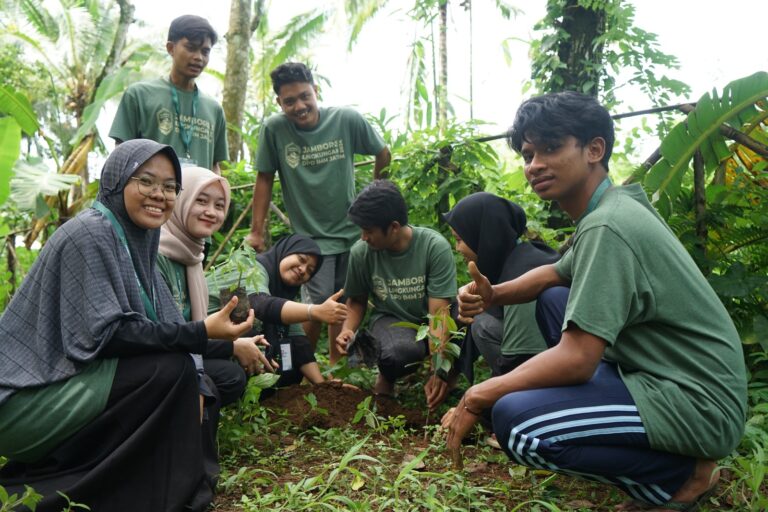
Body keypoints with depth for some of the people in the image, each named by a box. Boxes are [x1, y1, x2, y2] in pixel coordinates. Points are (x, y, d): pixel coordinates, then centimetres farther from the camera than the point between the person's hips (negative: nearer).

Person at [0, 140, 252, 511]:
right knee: (170, 371, -21)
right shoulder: (90, 233, -17)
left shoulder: (138, 239, 8)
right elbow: (103, 334, -25)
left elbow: (164, 324, 3)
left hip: (69, 384, 9)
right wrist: (201, 333, -28)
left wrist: (194, 384, -11)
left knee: (186, 376, 7)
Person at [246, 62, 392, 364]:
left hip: (352, 230, 3)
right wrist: (256, 231, -4)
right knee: (319, 306, -11)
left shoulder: (347, 120, -9)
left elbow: (383, 154, 6)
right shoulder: (273, 129, -12)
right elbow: (264, 179, -4)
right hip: (311, 236, -2)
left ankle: (337, 363, 31)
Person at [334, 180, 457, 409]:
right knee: (399, 352, -38)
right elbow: (356, 300, 4)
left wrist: (439, 370, -35)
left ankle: (450, 374, 4)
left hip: (429, 321, 0)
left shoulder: (435, 246, -22)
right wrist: (347, 330, -17)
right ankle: (386, 379, 2)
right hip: (390, 318, 0)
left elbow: (439, 312, -26)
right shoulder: (361, 251, -13)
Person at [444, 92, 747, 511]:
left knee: (517, 423, -26)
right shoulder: (611, 208, 7)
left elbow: (577, 361, -27)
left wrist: (477, 397, -16)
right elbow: (554, 274, 21)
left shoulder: (607, 227, -22)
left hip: (696, 404, -10)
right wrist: (492, 294, 1)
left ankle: (684, 476, -3)